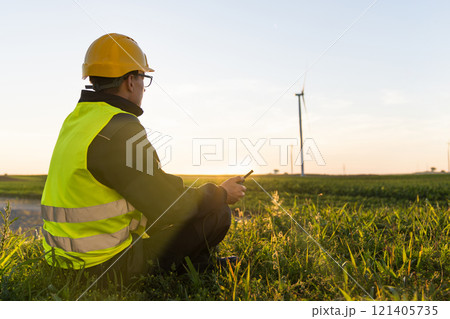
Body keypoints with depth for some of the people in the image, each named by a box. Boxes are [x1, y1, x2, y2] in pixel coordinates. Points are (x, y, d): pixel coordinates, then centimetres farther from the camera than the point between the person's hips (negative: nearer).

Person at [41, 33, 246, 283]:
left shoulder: (77, 120, 7)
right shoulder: (118, 130, -24)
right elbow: (170, 206, -22)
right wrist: (222, 194, -5)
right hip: (108, 265, -9)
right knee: (217, 214, -5)